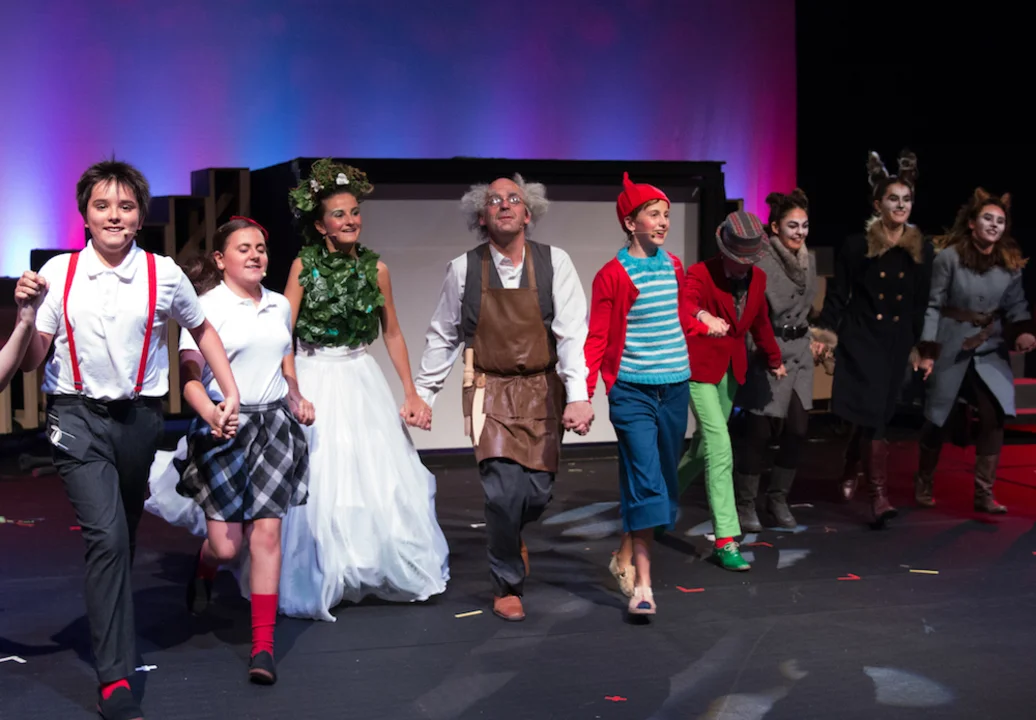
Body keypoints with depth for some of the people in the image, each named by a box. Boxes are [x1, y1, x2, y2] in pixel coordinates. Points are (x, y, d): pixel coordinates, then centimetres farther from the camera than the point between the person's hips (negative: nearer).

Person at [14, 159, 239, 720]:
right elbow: (31, 361, 2)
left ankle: (106, 618, 45)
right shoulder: (58, 272, -2)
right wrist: (25, 311, -14)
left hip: (139, 416, 2)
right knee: (107, 535, -17)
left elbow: (202, 331, 16)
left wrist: (231, 392, 9)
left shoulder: (164, 275, -1)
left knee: (124, 536, 16)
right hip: (77, 416, -2)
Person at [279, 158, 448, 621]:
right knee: (319, 483, -1)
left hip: (362, 380, 3)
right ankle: (320, 582, 16)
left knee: (381, 479, 5)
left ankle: (387, 573, 23)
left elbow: (392, 333, 9)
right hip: (314, 380, -3)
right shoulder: (304, 265, -6)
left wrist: (411, 392, 5)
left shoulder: (375, 268, 2)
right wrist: (294, 393, -20)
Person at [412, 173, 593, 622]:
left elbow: (573, 332, -11)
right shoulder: (464, 269, -3)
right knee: (505, 489, -13)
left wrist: (578, 396, -22)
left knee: (537, 492, 1)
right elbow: (442, 337, 7)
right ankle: (507, 585, 10)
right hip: (490, 391, -1)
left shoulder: (554, 263, -5)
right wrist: (423, 394, 8)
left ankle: (509, 535, 39)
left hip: (543, 391, 1)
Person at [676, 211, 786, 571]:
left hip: (732, 369, 7)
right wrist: (704, 315, -60)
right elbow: (684, 301, -38)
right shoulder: (701, 273, -16)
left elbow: (760, 321, 20)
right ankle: (725, 540, -13)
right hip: (700, 366, -7)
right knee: (720, 448, -14)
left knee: (706, 441, 17)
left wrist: (774, 358, 31)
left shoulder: (757, 278, 4)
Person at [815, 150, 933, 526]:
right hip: (860, 338, -3)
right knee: (872, 414, -10)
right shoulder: (857, 245, -4)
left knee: (873, 413, 8)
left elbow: (923, 303, 7)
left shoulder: (922, 249, 4)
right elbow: (837, 296, -2)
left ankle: (850, 470, 31)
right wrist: (826, 335, -8)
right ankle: (879, 494, -6)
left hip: (897, 342, 3)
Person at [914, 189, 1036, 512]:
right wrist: (927, 351, -12)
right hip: (952, 347, -3)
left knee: (994, 416, -11)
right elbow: (934, 305, -8)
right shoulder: (949, 257, -10)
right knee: (939, 419, 5)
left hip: (991, 350, 3)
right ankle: (923, 483, 26)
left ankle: (984, 493, -2)